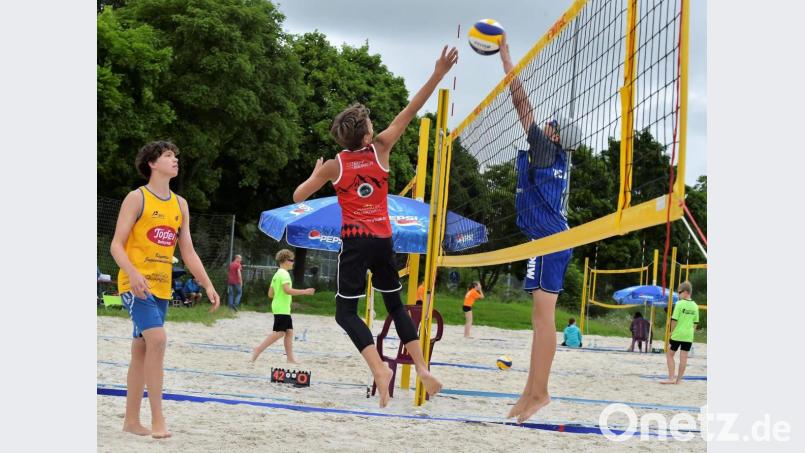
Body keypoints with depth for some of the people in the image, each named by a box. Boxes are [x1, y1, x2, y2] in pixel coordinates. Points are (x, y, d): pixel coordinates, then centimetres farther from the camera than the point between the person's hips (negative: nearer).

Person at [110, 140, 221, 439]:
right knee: (157, 339, -23)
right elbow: (116, 245, -11)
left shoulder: (180, 204, 13)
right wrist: (134, 274, -27)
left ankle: (131, 420, 17)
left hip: (161, 288, 7)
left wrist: (208, 285, 7)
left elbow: (188, 251, 16)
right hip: (136, 285, -7)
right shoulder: (137, 198, -6)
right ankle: (157, 419, -22)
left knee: (141, 352, 11)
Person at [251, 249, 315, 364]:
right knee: (279, 332, -9)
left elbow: (270, 294, 16)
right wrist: (304, 292, -24)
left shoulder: (277, 274, 16)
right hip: (282, 309, -10)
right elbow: (287, 290, -27)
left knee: (289, 331, 7)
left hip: (283, 309, 10)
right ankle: (258, 349, -9)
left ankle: (290, 358, 6)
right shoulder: (284, 274, -13)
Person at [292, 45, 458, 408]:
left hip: (355, 241, -3)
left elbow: (298, 197, 5)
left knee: (346, 311, -1)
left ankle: (379, 367, -22)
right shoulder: (380, 150, -2)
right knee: (396, 304, 15)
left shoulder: (334, 166, -4)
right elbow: (409, 112, 0)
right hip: (383, 240, 3)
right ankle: (422, 367, 3)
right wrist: (438, 75, -1)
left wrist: (315, 174, 23)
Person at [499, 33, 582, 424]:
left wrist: (506, 58, 5)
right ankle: (532, 391, 10)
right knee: (541, 315, 8)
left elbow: (522, 102, -3)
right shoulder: (558, 157, 17)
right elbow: (525, 106, 29)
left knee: (543, 314, -13)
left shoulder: (545, 147, -4)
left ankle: (539, 392, -17)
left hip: (547, 239, -10)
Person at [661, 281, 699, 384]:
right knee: (684, 357, 5)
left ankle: (671, 378, 2)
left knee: (669, 354, 7)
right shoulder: (695, 306, 6)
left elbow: (674, 320, -11)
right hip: (689, 336, 5)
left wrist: (672, 331, 0)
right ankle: (679, 379, 9)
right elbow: (695, 323, 10)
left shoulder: (680, 304, -11)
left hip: (677, 334, -5)